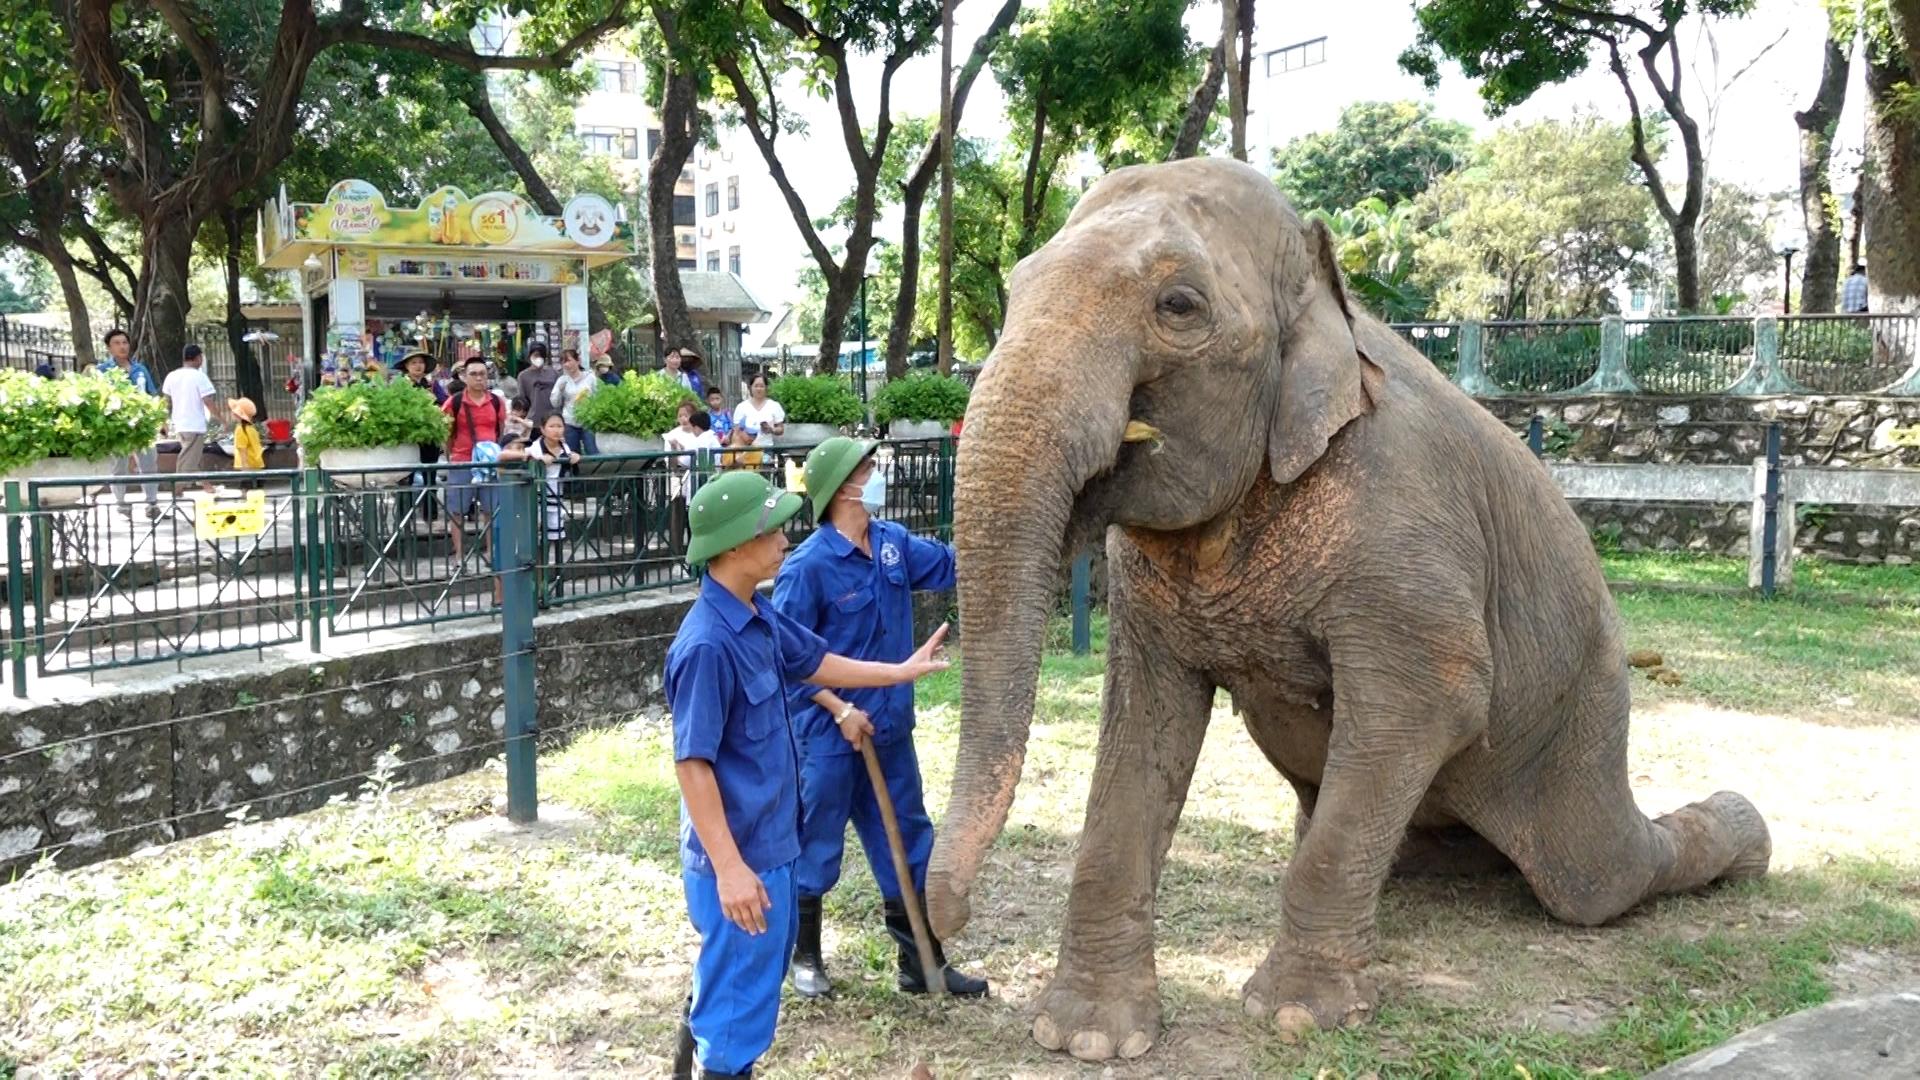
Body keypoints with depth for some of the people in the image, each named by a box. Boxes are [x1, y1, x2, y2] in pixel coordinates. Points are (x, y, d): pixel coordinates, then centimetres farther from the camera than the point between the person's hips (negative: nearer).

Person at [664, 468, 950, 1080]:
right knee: (738, 1003, 5)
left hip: (769, 842, 10)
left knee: (729, 978, 26)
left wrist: (902, 672, 28)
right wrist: (729, 867, -24)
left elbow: (815, 662, 20)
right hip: (739, 855, -10)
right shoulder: (708, 644, -26)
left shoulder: (759, 616, 2)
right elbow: (691, 762, -25)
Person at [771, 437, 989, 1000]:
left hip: (890, 728, 7)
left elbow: (954, 563, 11)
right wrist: (841, 711, -18)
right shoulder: (809, 565, -18)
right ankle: (804, 956, 29)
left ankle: (922, 962, 25)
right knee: (816, 848, 9)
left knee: (907, 845, 14)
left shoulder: (895, 543, 2)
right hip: (830, 735, -7)